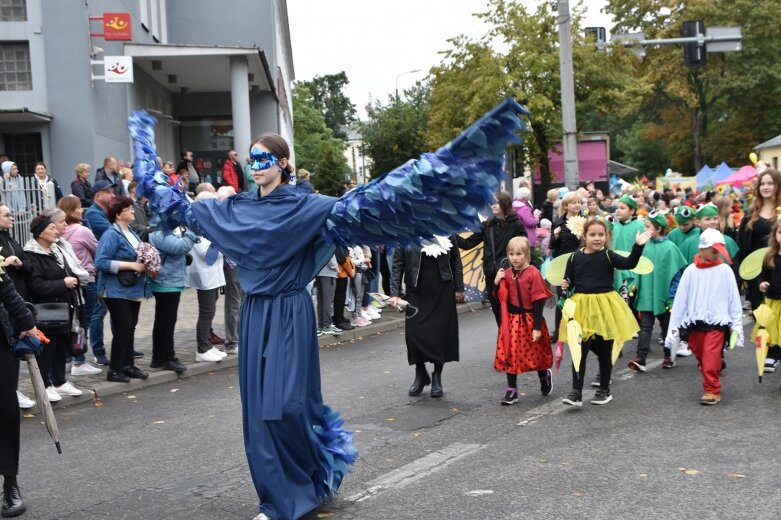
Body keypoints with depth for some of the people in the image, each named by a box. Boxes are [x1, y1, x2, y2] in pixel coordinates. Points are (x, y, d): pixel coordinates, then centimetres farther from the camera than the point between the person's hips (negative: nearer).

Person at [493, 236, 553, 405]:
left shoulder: (533, 273, -14)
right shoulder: (506, 274, 2)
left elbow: (539, 301, -13)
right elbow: (501, 299, 8)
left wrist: (537, 327, -15)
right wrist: (497, 283, -10)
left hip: (529, 320, -4)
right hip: (511, 321, 4)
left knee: (536, 353, 11)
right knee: (510, 355, 4)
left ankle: (545, 376, 40)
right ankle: (511, 391, 13)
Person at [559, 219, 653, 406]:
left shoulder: (608, 256, -5)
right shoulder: (575, 257, 1)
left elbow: (629, 264, -21)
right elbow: (569, 281, 10)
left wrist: (638, 246, -33)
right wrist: (565, 286, -11)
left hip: (605, 306, -1)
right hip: (581, 306, 2)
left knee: (605, 352, 10)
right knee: (579, 352, 2)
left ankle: (604, 390, 24)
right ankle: (576, 392, 6)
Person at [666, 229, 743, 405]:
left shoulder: (725, 271, -2)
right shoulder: (691, 271, 1)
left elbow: (734, 299, 1)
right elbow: (680, 300, 3)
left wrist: (736, 324, -1)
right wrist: (674, 325, 3)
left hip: (717, 322, -3)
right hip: (695, 322, 3)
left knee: (711, 358, -10)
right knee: (702, 357, 13)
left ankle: (712, 391, 1)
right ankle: (711, 383, 32)